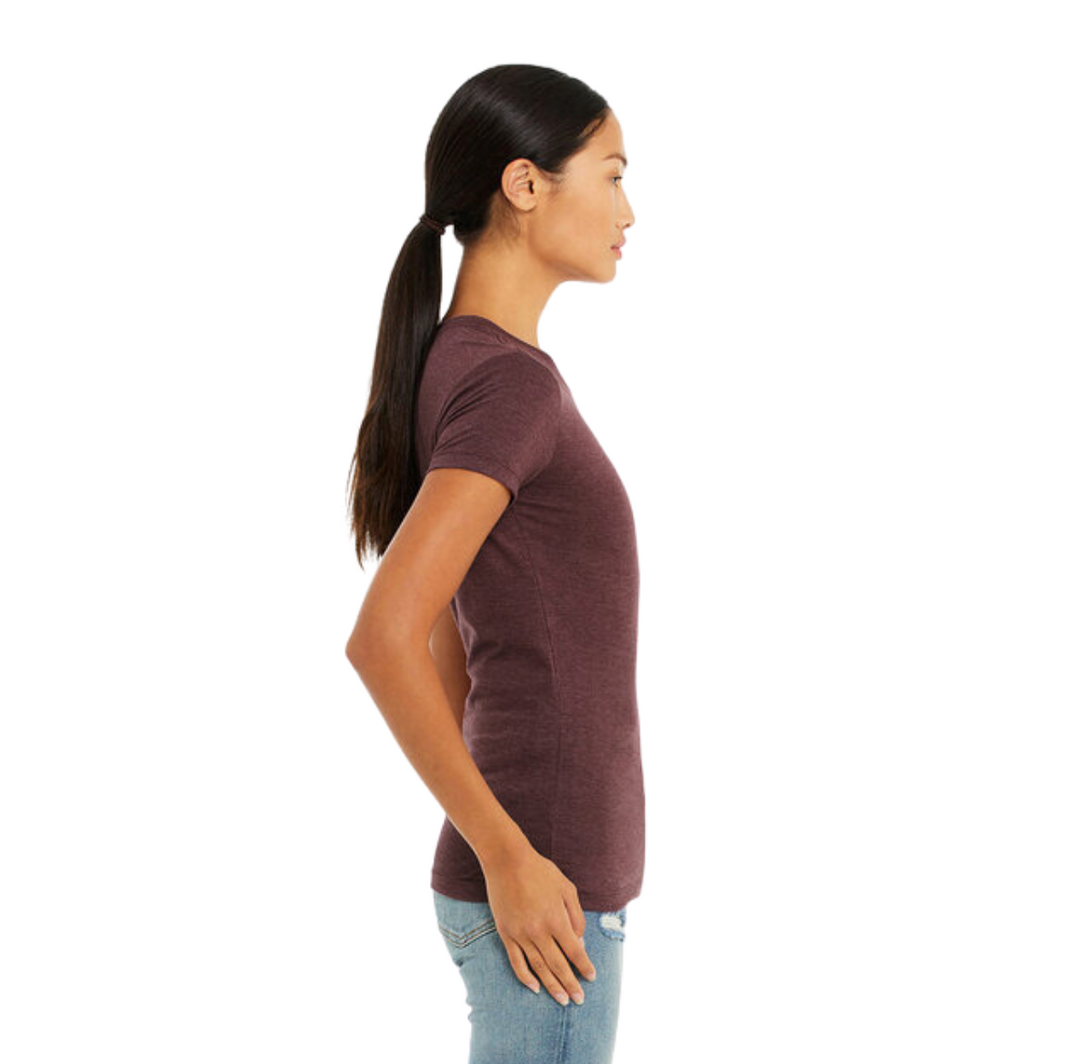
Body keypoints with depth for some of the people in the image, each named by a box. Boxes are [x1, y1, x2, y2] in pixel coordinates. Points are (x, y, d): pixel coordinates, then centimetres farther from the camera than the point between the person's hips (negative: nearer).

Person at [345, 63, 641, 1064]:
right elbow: (382, 640, -26)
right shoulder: (509, 386, -17)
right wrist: (507, 859, -20)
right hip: (537, 888, -9)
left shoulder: (460, 371, 12)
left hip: (531, 875, 9)